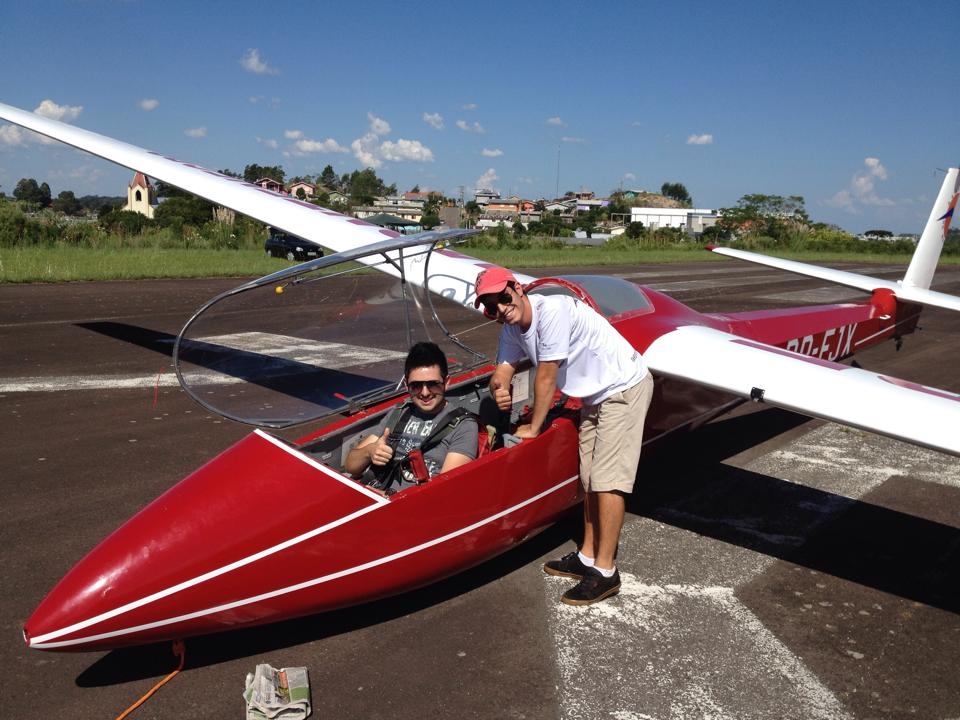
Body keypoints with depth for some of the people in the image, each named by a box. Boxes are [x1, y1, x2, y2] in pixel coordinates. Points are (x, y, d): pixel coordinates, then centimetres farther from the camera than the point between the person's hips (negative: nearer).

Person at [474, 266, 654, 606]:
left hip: (624, 388, -9)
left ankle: (605, 572, -2)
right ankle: (587, 557, 24)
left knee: (607, 478, -10)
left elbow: (546, 377, -25)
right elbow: (503, 370, 0)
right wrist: (499, 389, -25)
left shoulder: (553, 310, -28)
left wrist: (532, 428, -14)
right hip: (594, 396, 9)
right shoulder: (512, 327, -1)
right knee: (590, 478, 13)